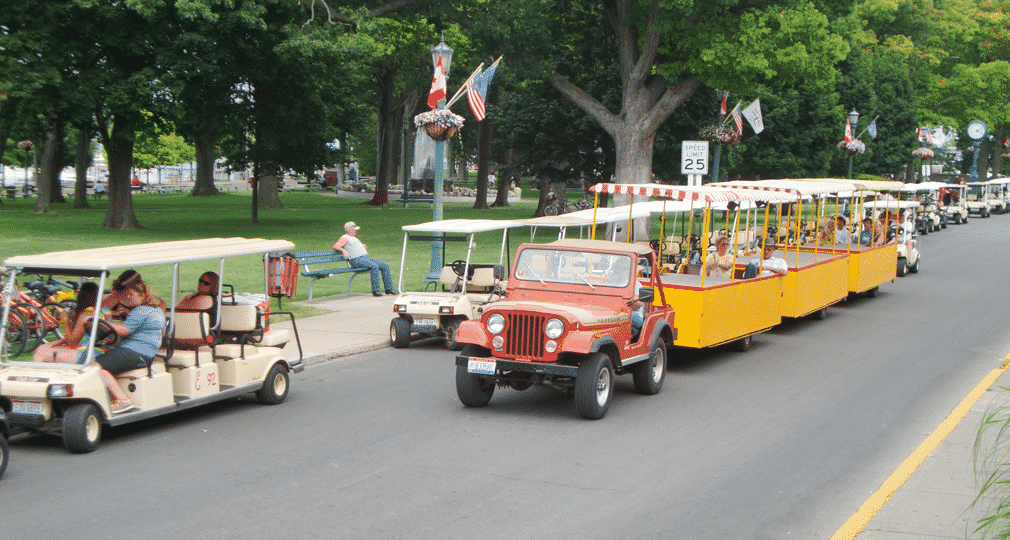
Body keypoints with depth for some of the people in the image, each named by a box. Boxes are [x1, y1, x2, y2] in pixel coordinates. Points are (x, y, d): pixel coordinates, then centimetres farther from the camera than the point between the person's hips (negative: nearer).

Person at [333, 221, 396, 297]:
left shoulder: (353, 238, 29)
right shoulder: (344, 238, 1)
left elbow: (363, 245, 48)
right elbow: (335, 247, -16)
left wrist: (363, 245, 27)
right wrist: (343, 250, -31)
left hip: (366, 258, 10)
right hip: (356, 260, -10)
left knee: (385, 266, -3)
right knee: (374, 266, -33)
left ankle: (389, 289, -2)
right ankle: (375, 291, -32)